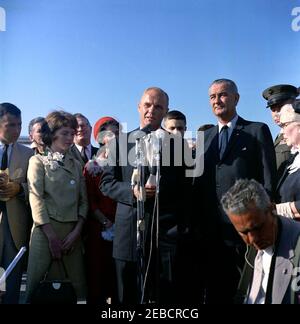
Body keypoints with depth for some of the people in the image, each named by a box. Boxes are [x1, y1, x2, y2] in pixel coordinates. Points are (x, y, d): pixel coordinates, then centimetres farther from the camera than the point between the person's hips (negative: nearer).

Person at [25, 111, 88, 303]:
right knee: (39, 285, -1)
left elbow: (83, 200, 10)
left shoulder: (76, 164, 15)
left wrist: (77, 231, -4)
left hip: (72, 231, 4)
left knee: (77, 285, 4)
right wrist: (52, 236, -12)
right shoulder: (38, 161, 3)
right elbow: (36, 200, -6)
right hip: (46, 229, -4)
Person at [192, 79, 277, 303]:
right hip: (210, 231, 4)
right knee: (215, 291, 14)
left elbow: (269, 179, -4)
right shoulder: (206, 137, 15)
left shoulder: (258, 131, 2)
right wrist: (197, 223, 5)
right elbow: (199, 182, 12)